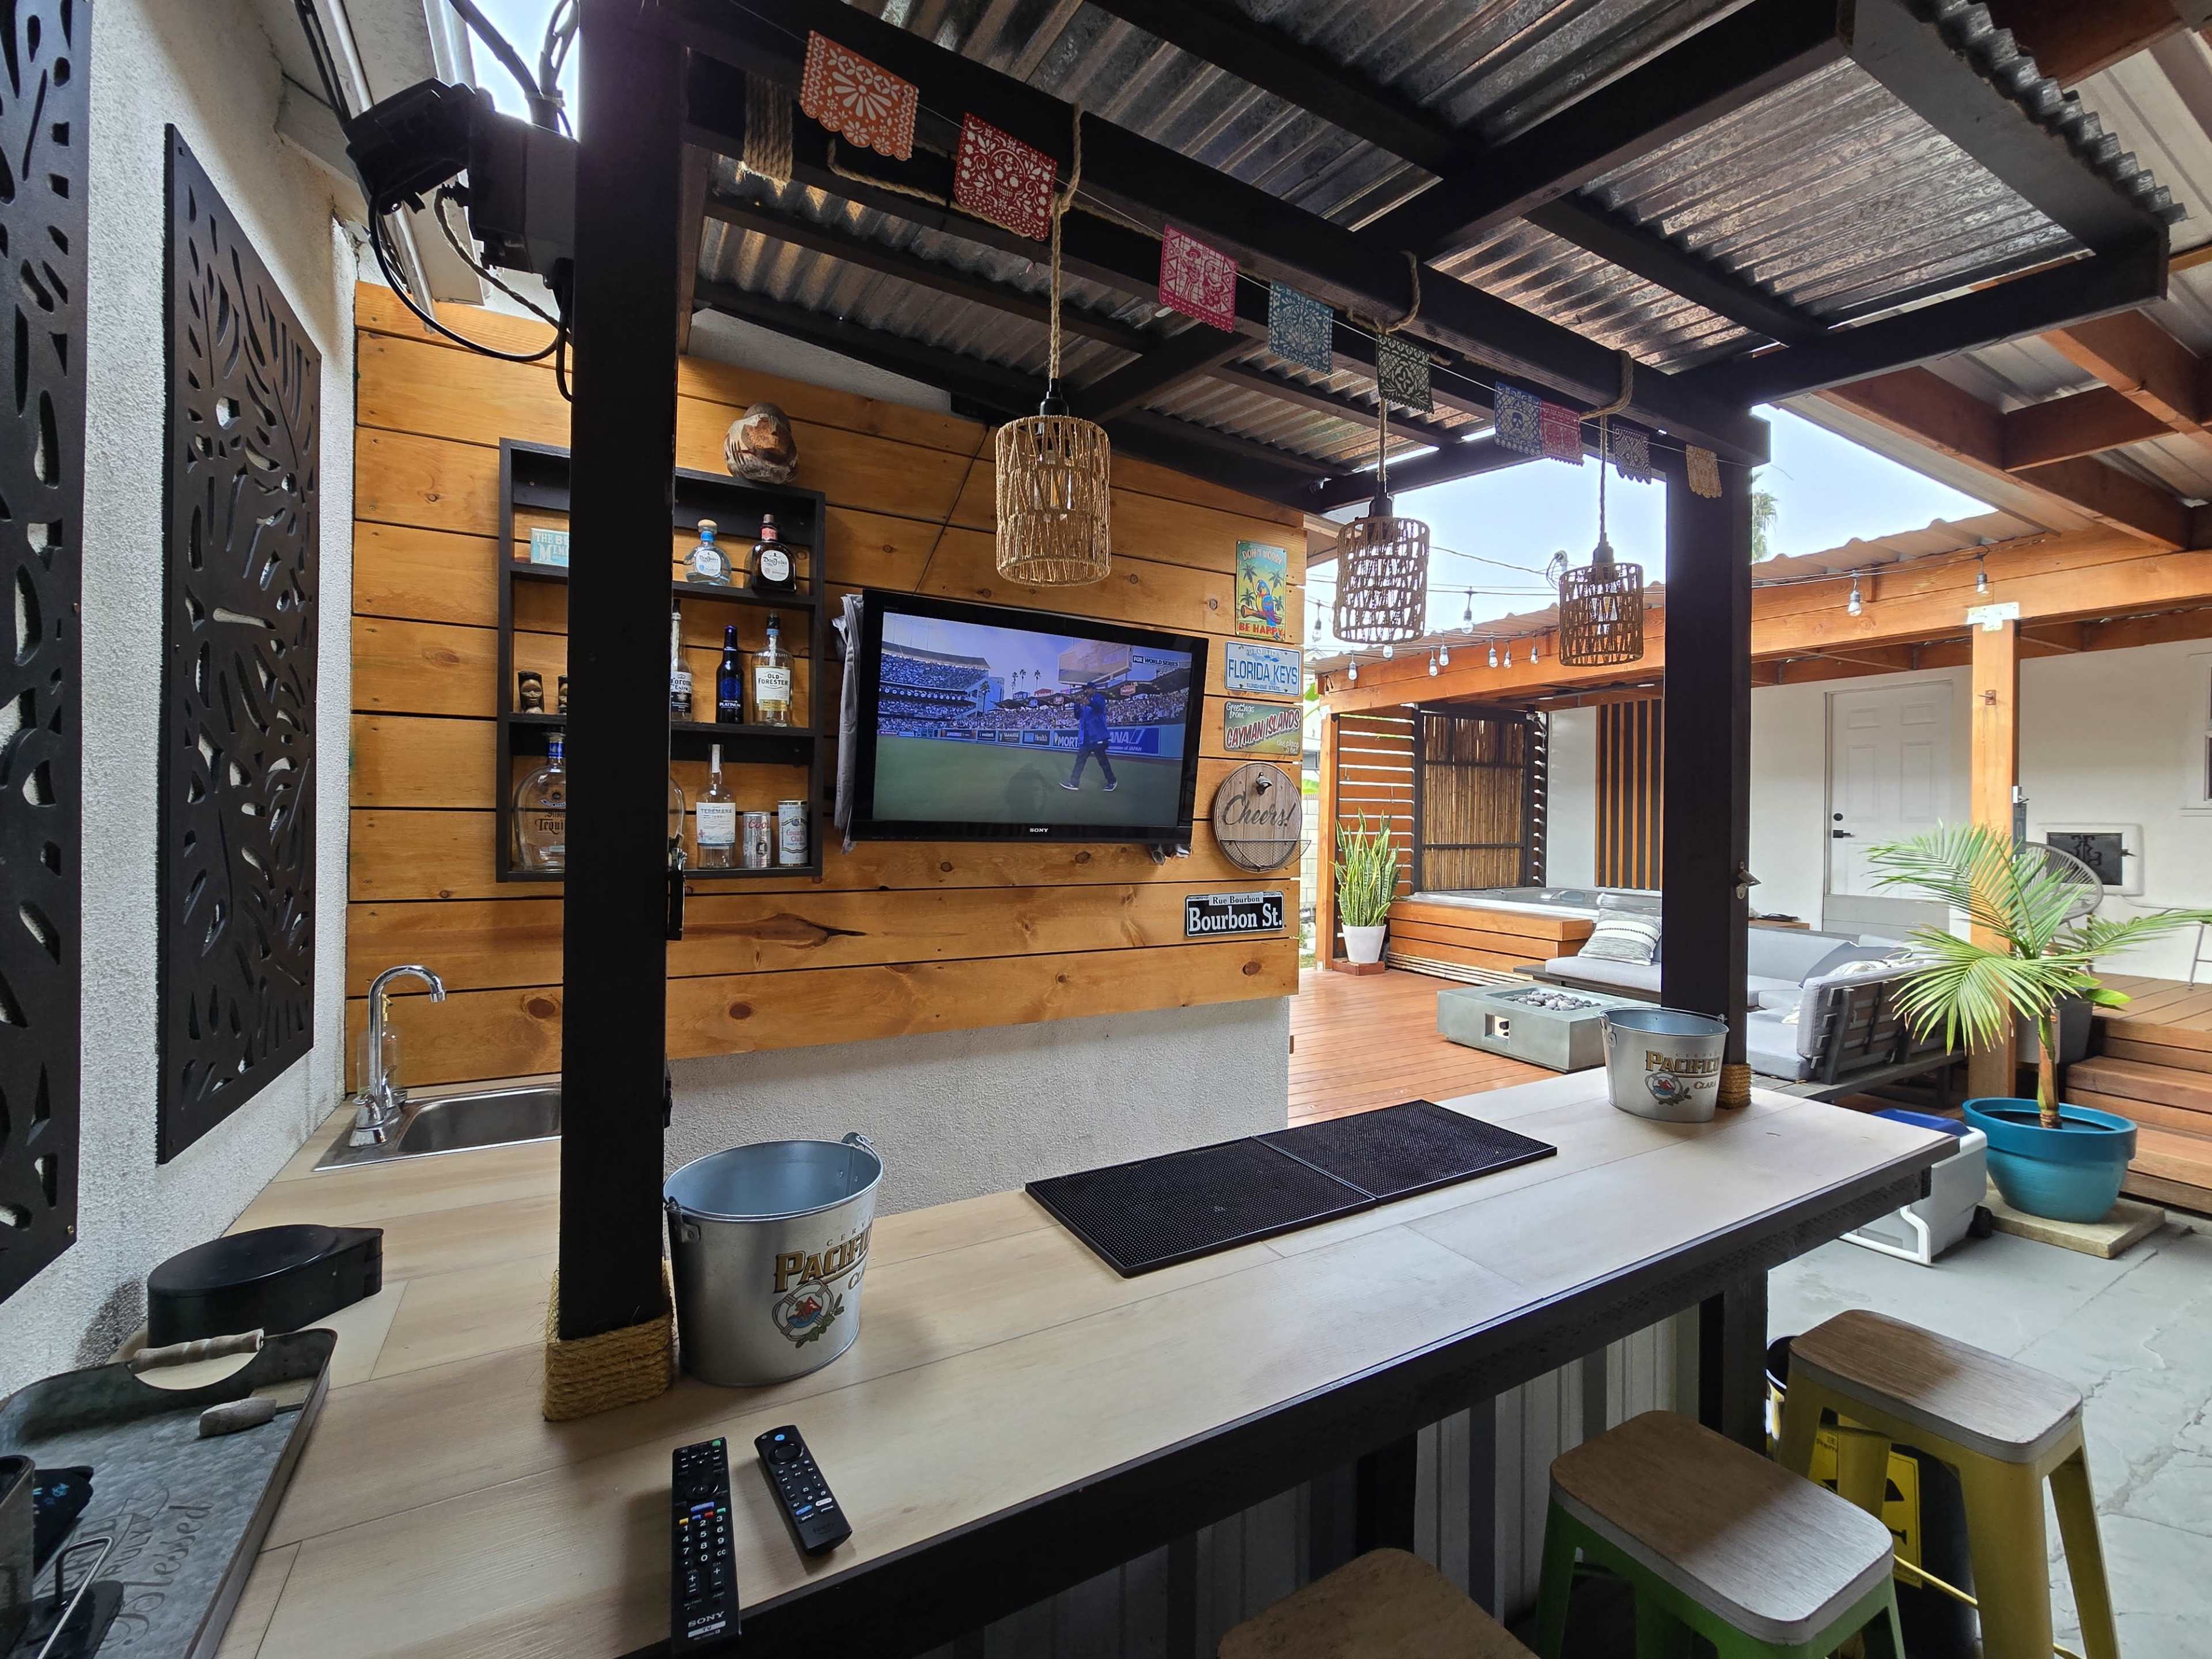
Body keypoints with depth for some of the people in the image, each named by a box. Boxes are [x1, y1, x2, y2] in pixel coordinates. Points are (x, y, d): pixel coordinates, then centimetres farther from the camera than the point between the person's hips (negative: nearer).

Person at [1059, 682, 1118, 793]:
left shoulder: (1099, 698, -4)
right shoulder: (1084, 703, 19)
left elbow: (1099, 706, -28)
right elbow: (1078, 716, 17)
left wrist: (1088, 702, -50)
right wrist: (1078, 705, -1)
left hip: (1097, 737, -7)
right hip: (1085, 738, 8)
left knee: (1103, 761, -1)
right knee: (1080, 760, 4)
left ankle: (1112, 782, 11)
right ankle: (1074, 783, 5)